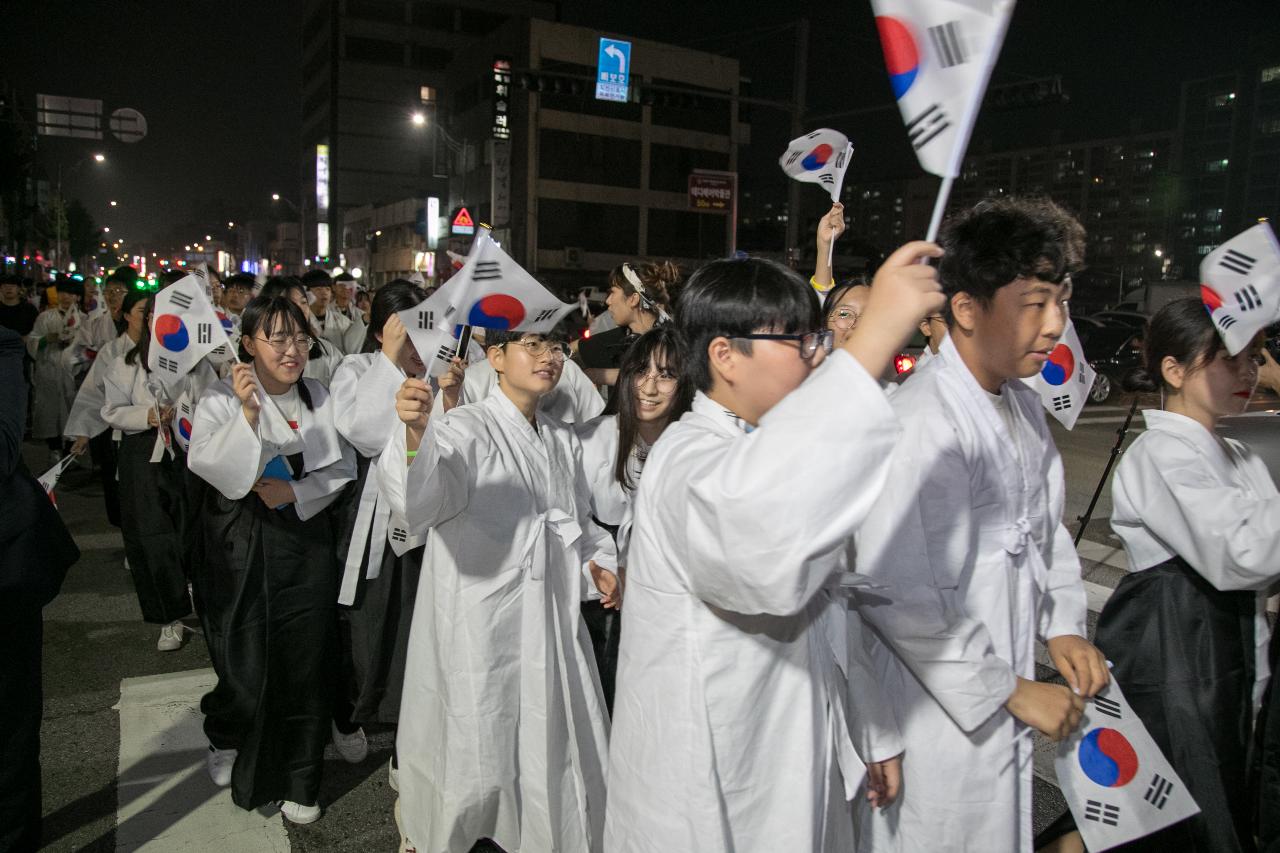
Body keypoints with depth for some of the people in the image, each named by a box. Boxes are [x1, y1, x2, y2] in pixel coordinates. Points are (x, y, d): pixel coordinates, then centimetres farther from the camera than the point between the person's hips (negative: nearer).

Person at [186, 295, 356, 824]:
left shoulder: (318, 397, 5)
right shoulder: (221, 399, -6)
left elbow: (343, 465, 7)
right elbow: (209, 466, -21)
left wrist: (295, 491, -9)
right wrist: (248, 413, -35)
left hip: (307, 540, 3)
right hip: (243, 549, -3)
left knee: (306, 664, 4)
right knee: (249, 666, -1)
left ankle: (300, 784, 21)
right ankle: (226, 740, 35)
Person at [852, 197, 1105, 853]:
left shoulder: (1025, 408, 7)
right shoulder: (920, 423, -26)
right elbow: (898, 596, -28)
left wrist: (1064, 626, 3)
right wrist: (1011, 691, -18)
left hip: (1004, 711, 9)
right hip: (941, 719, -9)